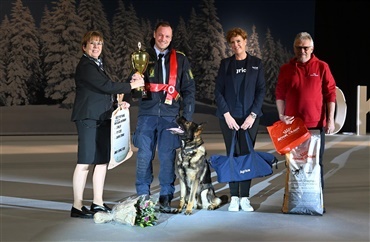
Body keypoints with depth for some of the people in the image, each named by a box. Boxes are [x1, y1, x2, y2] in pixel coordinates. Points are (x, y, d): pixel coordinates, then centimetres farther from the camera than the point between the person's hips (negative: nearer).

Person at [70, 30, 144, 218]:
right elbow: (107, 86, -16)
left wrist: (117, 103, 11)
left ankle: (98, 203, 14)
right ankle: (77, 206, -3)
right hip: (88, 118, -9)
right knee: (85, 162, -8)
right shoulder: (85, 66, -9)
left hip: (102, 118, 9)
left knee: (102, 160, 7)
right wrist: (132, 85, -8)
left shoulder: (97, 65, 21)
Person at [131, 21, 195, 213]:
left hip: (170, 115, -1)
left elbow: (189, 88, 9)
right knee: (144, 156, 0)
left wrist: (187, 114, 0)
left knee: (167, 157, -2)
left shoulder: (180, 59, 10)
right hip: (147, 113, 1)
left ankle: (166, 198, 7)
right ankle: (142, 196, 10)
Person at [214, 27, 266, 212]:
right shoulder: (225, 64, 8)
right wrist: (227, 114, -7)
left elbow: (261, 90, 3)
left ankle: (244, 197, 6)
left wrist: (253, 115, -7)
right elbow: (218, 91, 3)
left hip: (249, 117, 0)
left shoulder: (256, 63, 7)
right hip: (229, 117, 0)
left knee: (247, 155, -1)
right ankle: (234, 197, 8)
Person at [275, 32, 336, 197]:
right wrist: (281, 115, -4)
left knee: (316, 163, 4)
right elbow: (279, 94, 8)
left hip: (316, 123, -1)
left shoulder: (322, 67, 2)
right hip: (292, 123, 1)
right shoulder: (286, 69, 6)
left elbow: (330, 94, 1)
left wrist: (330, 119, -4)